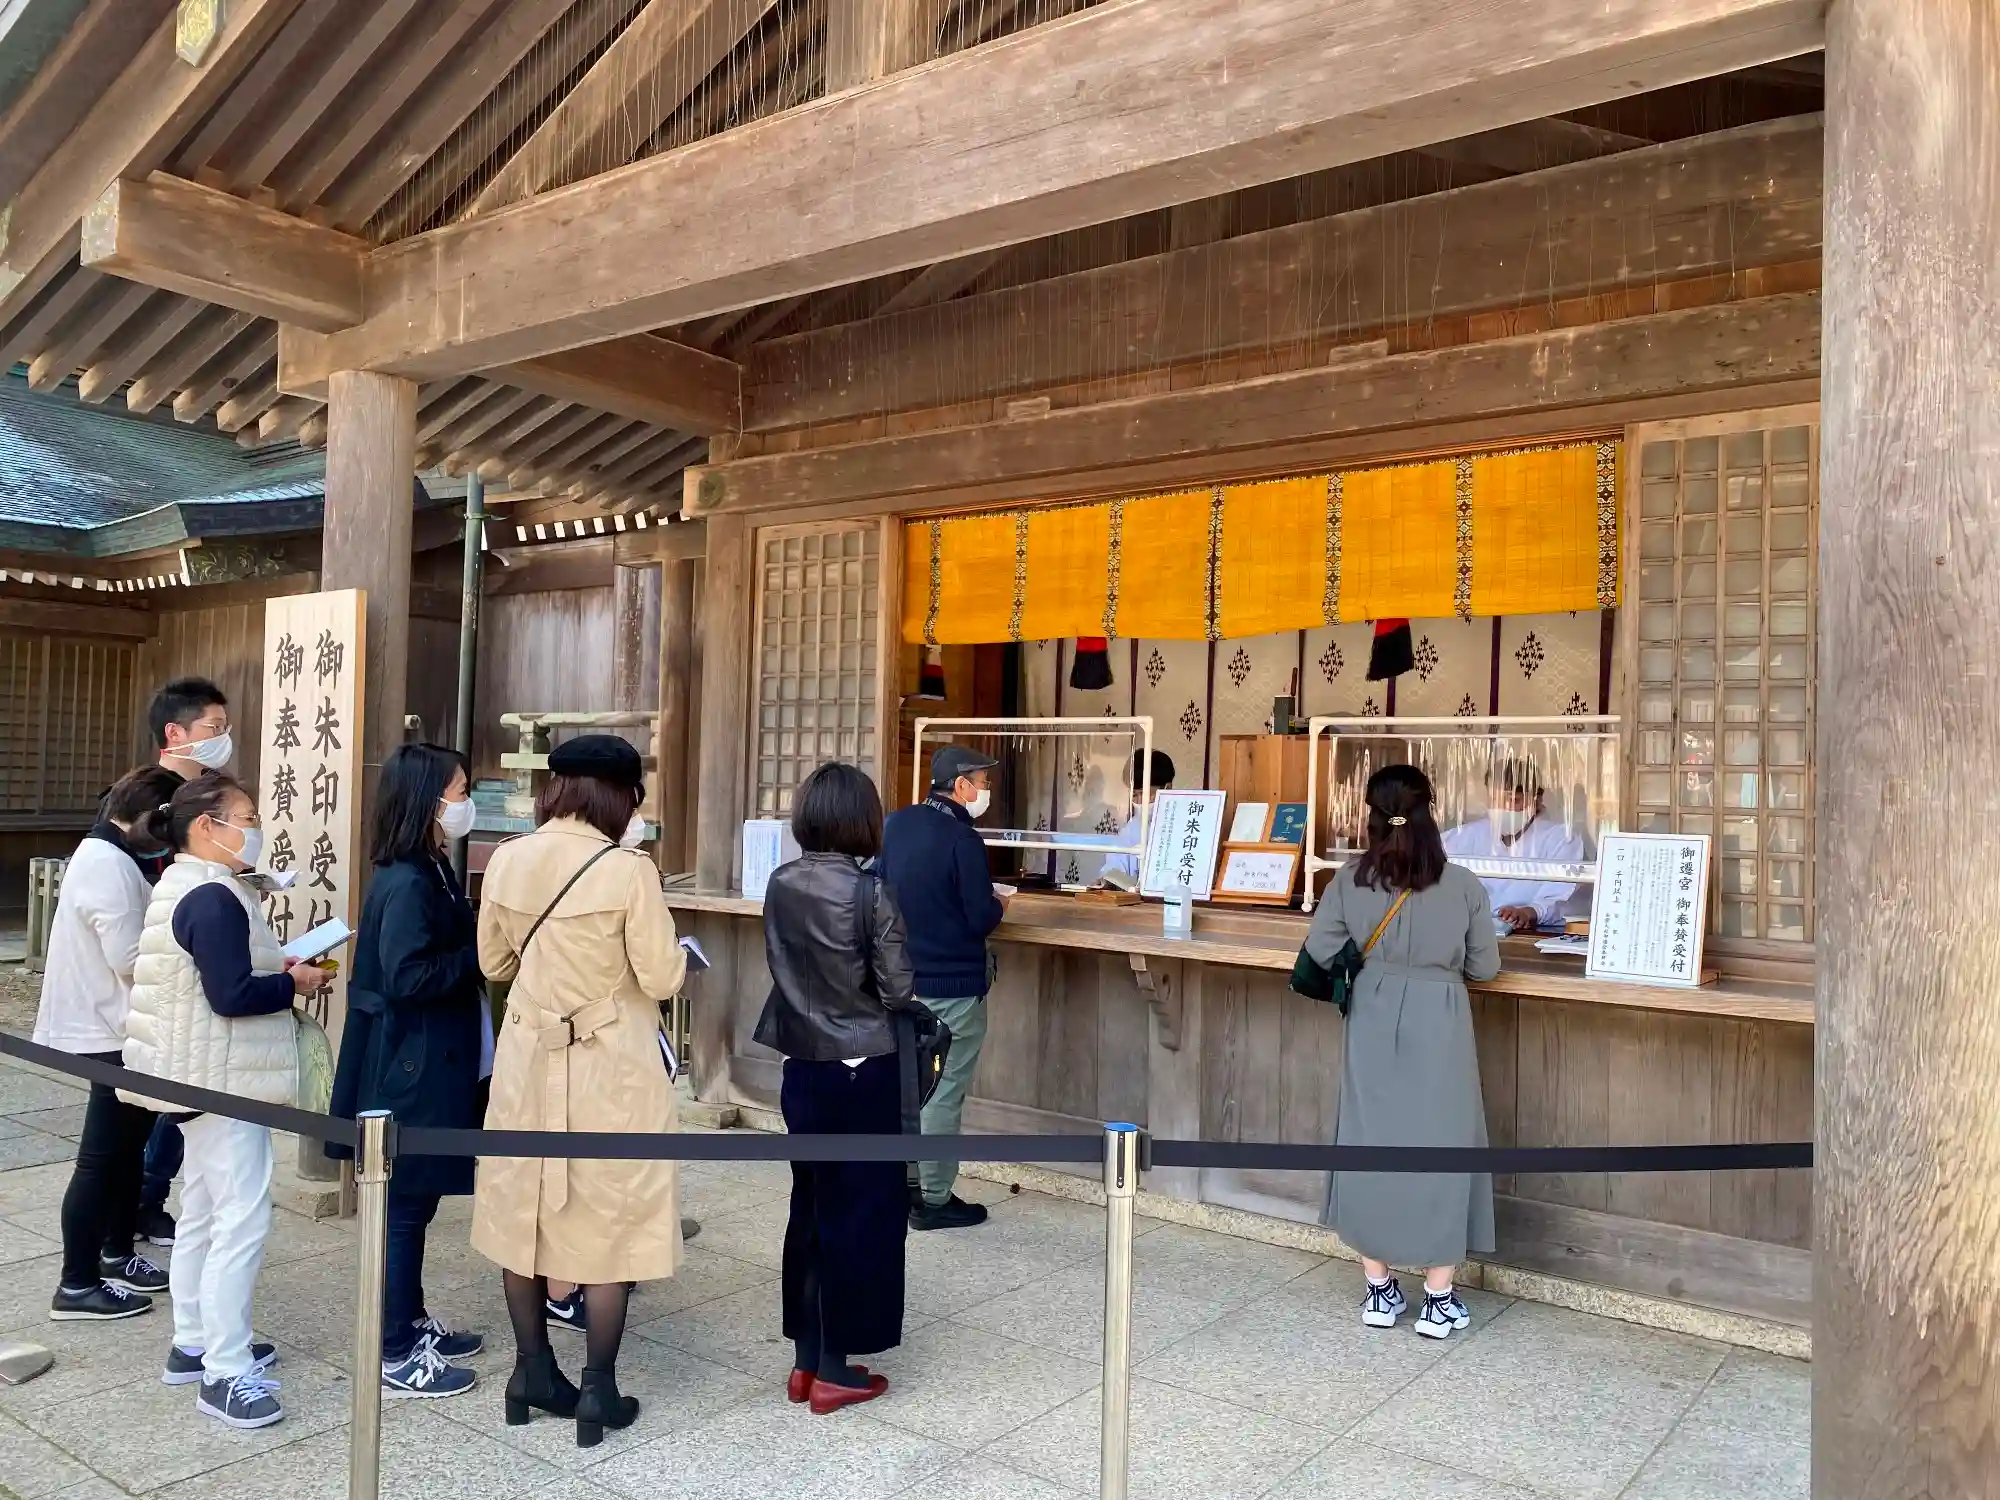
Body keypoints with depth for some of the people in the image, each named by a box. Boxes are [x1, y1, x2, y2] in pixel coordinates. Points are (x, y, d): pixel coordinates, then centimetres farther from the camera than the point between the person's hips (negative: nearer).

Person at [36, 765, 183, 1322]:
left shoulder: (106, 856, 13)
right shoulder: (107, 864, -21)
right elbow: (131, 959, -25)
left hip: (116, 1029, 10)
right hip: (112, 1034, -10)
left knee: (126, 1145, 18)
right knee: (101, 1158, -2)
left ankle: (116, 1254, 31)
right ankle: (76, 1285, 7)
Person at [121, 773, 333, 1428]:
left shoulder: (186, 889, 12)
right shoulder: (214, 899, -20)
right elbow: (231, 995, -26)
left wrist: (277, 968, 5)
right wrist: (295, 982, -12)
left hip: (205, 1079, 11)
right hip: (225, 1081, -11)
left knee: (202, 1213, 18)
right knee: (242, 1219, -8)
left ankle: (194, 1343, 29)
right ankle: (225, 1373, -3)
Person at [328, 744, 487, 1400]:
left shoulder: (431, 872, 9)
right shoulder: (405, 884, -20)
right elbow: (407, 979, -26)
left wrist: (481, 942, -1)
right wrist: (478, 952, -19)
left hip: (430, 1063, 10)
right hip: (408, 1069, -10)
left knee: (415, 1201, 19)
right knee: (405, 1206, 1)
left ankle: (412, 1324, 32)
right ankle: (395, 1357, 12)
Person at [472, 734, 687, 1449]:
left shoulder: (507, 861, -3)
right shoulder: (627, 870, -18)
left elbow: (495, 963, 9)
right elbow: (662, 979, -14)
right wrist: (672, 954, 7)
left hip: (528, 1056, 5)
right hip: (609, 1067, -5)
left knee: (526, 1211, 16)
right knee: (608, 1222, 7)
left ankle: (532, 1372, 29)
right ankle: (597, 1391, 16)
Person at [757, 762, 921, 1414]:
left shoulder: (780, 885, -1)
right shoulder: (871, 891, -18)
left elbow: (781, 967, 9)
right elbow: (898, 991, -14)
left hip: (802, 1066, 6)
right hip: (861, 1070, -6)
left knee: (810, 1205, 16)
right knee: (858, 1212, 6)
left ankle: (806, 1359, 25)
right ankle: (834, 1368, 14)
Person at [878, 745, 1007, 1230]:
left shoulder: (894, 824, 3)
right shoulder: (963, 839, -20)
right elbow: (981, 919, -18)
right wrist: (999, 904, 2)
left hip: (902, 978, 8)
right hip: (953, 984, -7)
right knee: (944, 1092, 2)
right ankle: (934, 1200, 10)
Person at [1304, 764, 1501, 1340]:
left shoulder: (1350, 880, -6)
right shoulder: (1464, 886, -9)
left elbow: (1320, 951, -2)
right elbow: (1485, 967, -1)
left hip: (1373, 1022, 2)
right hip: (1438, 1024, -2)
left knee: (1371, 1142, 11)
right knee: (1438, 1145, 8)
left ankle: (1379, 1291, 20)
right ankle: (1438, 1300, 15)